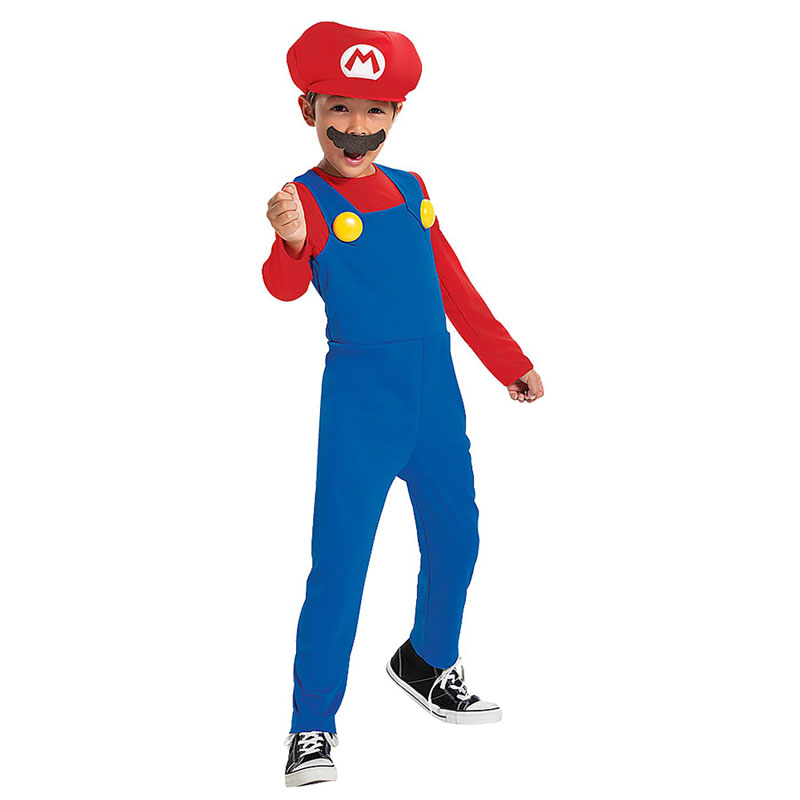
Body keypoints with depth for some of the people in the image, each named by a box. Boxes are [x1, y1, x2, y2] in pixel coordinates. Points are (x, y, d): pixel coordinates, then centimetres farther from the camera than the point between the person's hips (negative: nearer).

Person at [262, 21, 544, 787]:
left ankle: (428, 662, 40)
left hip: (435, 393, 6)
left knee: (456, 538, 15)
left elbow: (452, 287, 18)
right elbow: (285, 287, -24)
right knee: (340, 560, -6)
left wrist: (509, 361, 21)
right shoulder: (306, 198, -7)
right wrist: (290, 245, -46)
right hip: (359, 398, -6)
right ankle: (312, 726, 6)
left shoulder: (411, 191, 11)